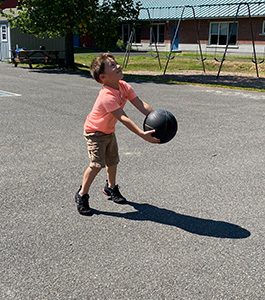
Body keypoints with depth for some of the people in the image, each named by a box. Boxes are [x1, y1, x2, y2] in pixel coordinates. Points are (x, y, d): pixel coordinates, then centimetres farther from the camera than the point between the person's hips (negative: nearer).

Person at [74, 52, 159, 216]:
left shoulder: (124, 86, -11)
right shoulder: (107, 96, -37)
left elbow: (140, 104, -16)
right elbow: (123, 118, -43)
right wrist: (142, 134, -50)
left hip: (109, 130, 8)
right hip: (95, 131, -8)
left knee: (113, 161, 19)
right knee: (97, 164, -16)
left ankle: (111, 187, 42)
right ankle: (82, 195, 0)